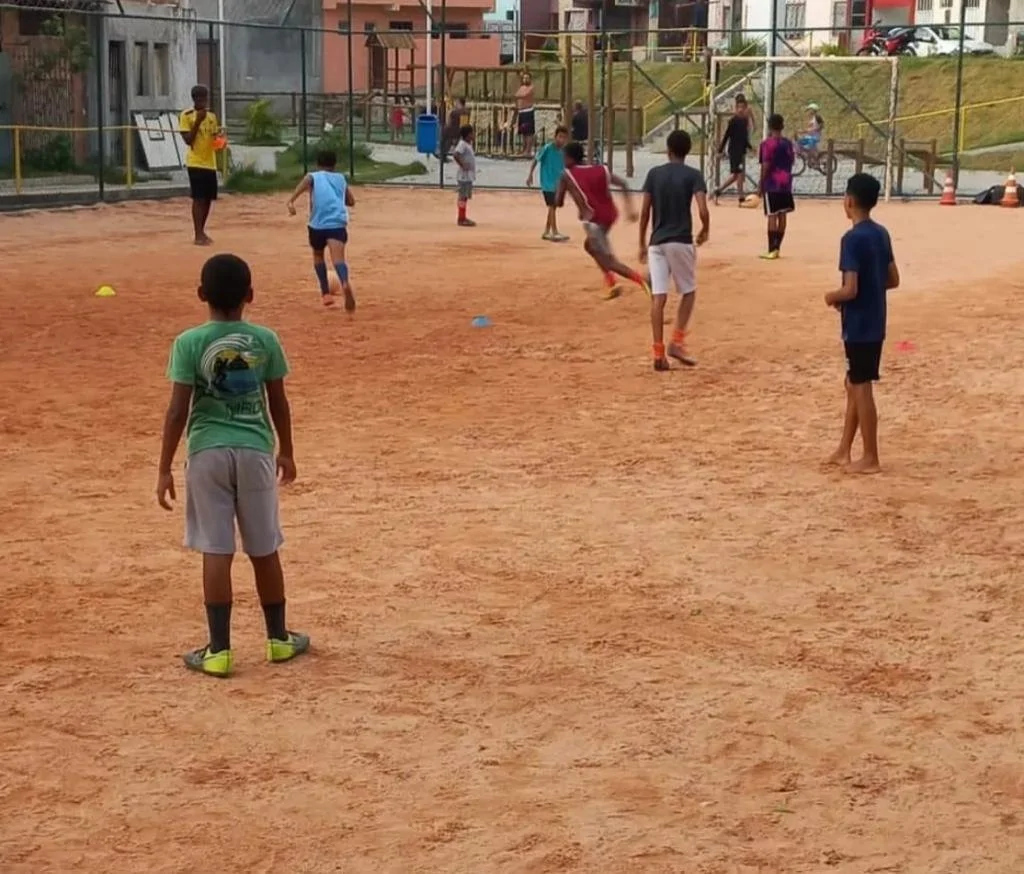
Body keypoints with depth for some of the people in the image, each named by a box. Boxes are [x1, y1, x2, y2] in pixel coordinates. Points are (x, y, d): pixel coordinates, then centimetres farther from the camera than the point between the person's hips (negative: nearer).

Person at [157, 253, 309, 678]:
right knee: (264, 550, 13)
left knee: (216, 552, 1)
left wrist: (165, 469, -4)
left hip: (208, 452, -2)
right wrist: (286, 451, 20)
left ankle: (219, 650, 3)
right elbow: (278, 403, 6)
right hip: (255, 451, 2)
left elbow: (178, 410, -10)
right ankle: (278, 638, 25)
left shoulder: (189, 344, -8)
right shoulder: (265, 340, -1)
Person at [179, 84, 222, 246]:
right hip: (195, 163, -6)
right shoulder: (186, 116, -7)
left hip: (210, 163, 6)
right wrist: (198, 121, -20)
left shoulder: (212, 116, 12)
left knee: (208, 199, 8)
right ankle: (198, 235, -8)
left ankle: (202, 232, 19)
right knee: (198, 198, -9)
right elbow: (188, 140, -12)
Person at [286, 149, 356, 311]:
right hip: (338, 223, 0)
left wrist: (291, 201, -23)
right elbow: (351, 201, 28)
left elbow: (305, 183, -10)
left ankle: (326, 293, 29)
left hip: (318, 224, 0)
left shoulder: (313, 176, 15)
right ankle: (345, 284, -50)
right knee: (338, 256, -19)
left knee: (318, 255, 27)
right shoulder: (341, 178, 23)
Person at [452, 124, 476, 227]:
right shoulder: (462, 144, -16)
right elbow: (455, 154, -29)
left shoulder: (468, 144, 14)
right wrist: (462, 165, -23)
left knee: (465, 197, 14)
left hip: (469, 175, 10)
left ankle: (463, 218, 20)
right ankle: (461, 219, -4)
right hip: (464, 176, -10)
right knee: (463, 197, -6)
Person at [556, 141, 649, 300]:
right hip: (609, 216, 7)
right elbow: (623, 184, 2)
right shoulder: (600, 170, 10)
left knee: (609, 261, -4)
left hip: (593, 220, -7)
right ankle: (612, 284, 26)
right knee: (590, 246, 31)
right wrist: (629, 206, 3)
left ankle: (641, 280, -23)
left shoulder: (566, 176, -3)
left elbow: (558, 202, -2)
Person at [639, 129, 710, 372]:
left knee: (658, 297, 0)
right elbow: (703, 211, -14)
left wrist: (642, 243, 14)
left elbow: (644, 212, 5)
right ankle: (677, 341, 2)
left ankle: (658, 352, -4)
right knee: (689, 292, 15)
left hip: (657, 242, 3)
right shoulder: (693, 175, -3)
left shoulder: (654, 174, 6)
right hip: (681, 241, -3)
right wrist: (705, 230, 7)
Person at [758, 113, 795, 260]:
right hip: (786, 183, 6)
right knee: (782, 215, 8)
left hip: (772, 184, -6)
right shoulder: (788, 143, 9)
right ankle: (776, 248, 12)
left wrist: (760, 185, -7)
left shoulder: (767, 144, -10)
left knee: (772, 216, -7)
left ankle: (772, 250, -10)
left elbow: (765, 167, -13)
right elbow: (790, 163, 14)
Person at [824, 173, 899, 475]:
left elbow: (850, 290, -23)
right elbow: (893, 280, 13)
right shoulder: (881, 234, 7)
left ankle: (870, 458, 6)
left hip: (859, 327, -9)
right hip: (875, 324, 9)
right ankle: (843, 451, 25)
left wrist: (832, 296, -4)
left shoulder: (852, 238, -19)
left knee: (861, 389, 0)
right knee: (854, 385, 17)